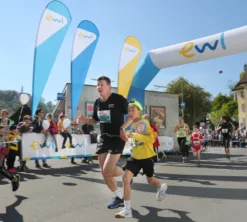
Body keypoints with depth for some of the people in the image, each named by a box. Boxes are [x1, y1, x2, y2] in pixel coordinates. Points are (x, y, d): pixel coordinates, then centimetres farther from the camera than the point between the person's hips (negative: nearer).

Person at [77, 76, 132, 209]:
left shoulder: (118, 99, -13)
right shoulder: (97, 102, 6)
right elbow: (95, 120, 18)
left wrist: (123, 127, -23)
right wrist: (85, 120, -3)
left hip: (117, 138, -7)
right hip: (103, 138, 7)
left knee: (108, 170, -14)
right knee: (104, 173, 8)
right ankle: (119, 198, 27)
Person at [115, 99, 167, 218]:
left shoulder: (144, 123, -18)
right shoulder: (132, 125, 6)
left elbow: (151, 139, -33)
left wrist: (134, 135, -40)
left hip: (147, 157, -5)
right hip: (135, 157, 5)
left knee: (150, 180, 18)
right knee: (125, 178, -14)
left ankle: (162, 188, 54)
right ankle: (127, 209, -5)